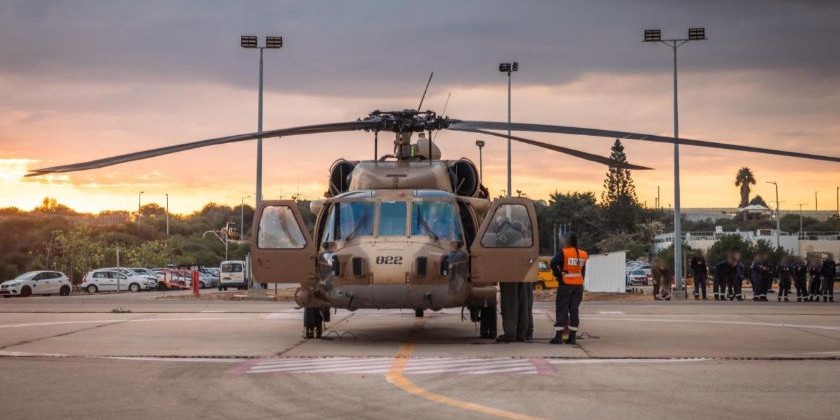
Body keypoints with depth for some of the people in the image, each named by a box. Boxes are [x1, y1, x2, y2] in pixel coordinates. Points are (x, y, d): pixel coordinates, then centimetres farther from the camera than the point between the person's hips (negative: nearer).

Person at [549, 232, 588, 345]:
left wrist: (558, 275, -15)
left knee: (562, 310, 0)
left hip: (565, 285, -5)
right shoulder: (583, 254, 7)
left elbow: (553, 263, -25)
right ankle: (572, 337, 8)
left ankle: (558, 336, -2)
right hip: (578, 285, 5)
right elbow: (583, 271, 10)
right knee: (574, 310, 9)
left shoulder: (563, 253, -11)